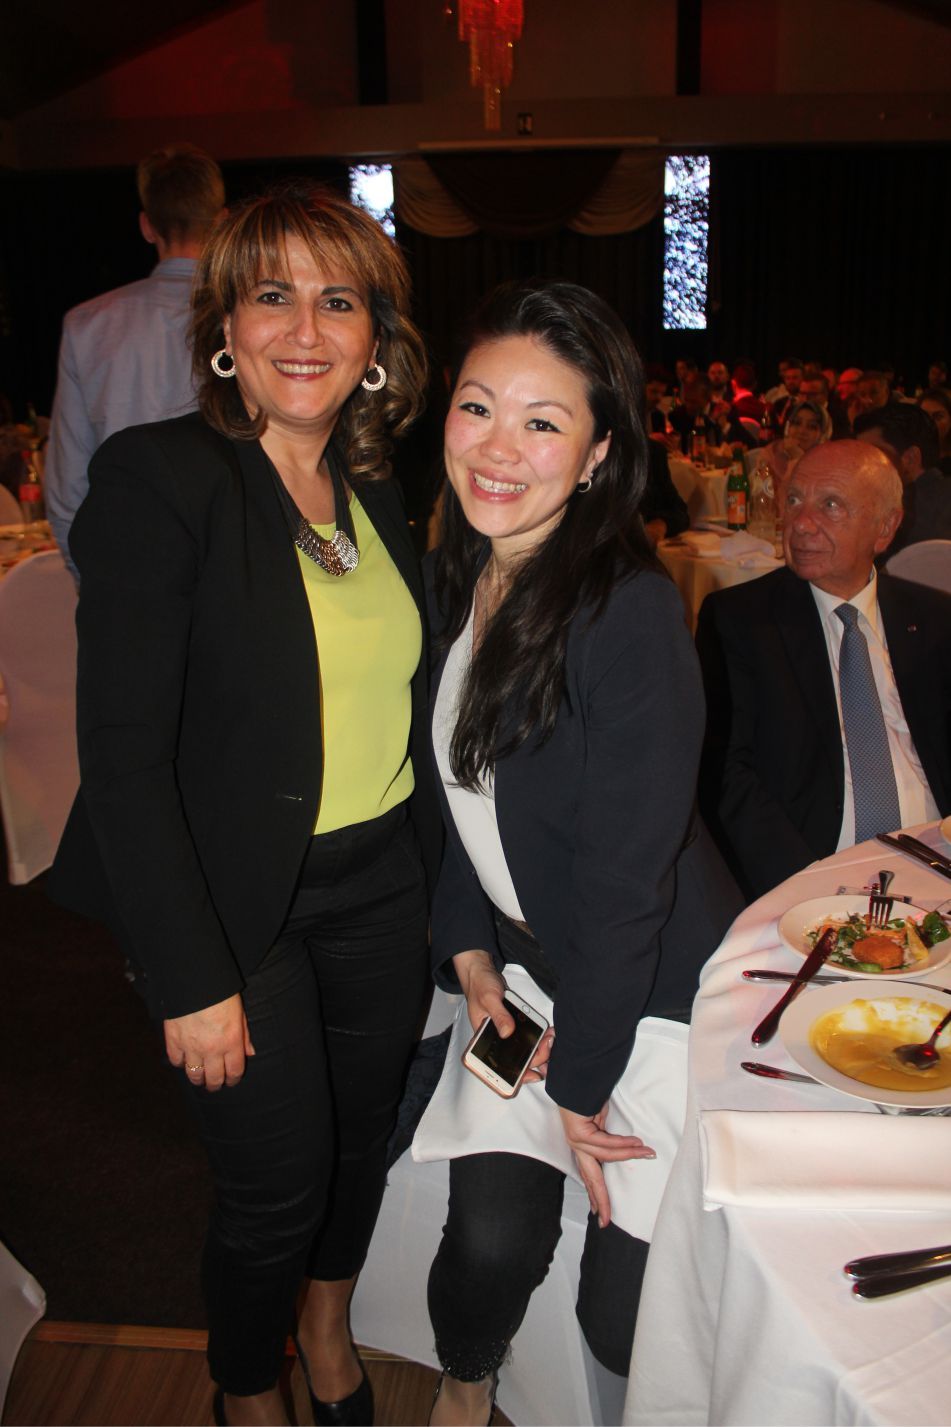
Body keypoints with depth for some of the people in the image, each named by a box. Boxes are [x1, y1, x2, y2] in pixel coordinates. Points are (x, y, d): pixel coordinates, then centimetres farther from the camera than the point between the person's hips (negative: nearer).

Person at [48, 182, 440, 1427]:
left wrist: (447, 892, 7)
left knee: (364, 1135, 21)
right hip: (237, 905, -5)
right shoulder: (158, 476, -16)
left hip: (382, 887, 6)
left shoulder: (375, 491, 4)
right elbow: (123, 751, -19)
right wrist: (193, 978, -18)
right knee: (281, 1175, 8)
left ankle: (330, 1326, 53)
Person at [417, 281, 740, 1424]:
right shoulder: (454, 580, -2)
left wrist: (579, 1076, -13)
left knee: (625, 1310, 3)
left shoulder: (630, 611, -25)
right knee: (492, 1236, 4)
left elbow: (627, 872, -21)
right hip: (523, 967, 5)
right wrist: (468, 946, -2)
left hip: (652, 992, -5)